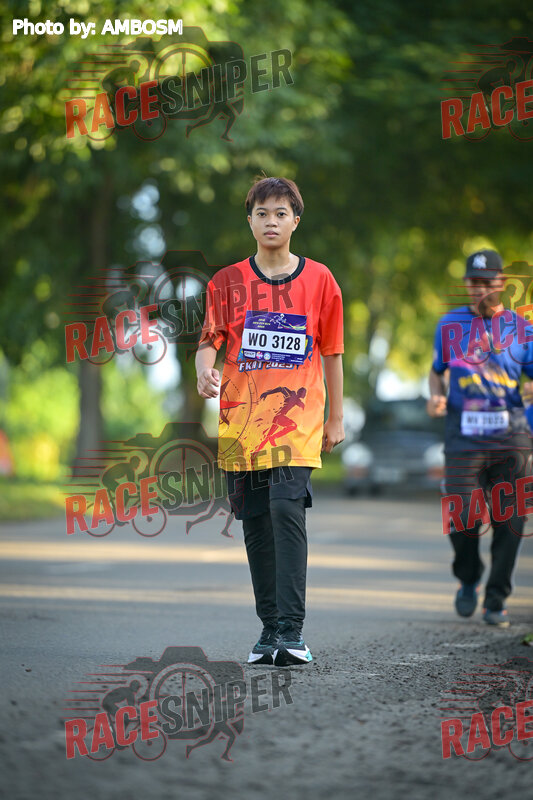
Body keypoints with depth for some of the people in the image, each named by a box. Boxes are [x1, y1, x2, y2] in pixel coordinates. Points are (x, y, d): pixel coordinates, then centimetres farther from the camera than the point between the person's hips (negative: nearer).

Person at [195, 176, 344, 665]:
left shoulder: (318, 280, 6)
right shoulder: (228, 281, 7)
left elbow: (332, 352, 12)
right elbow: (210, 340, 3)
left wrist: (336, 418, 14)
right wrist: (205, 370, -21)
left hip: (298, 416, -2)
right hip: (241, 419, 2)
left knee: (287, 509, -18)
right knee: (256, 524, 6)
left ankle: (290, 630, -20)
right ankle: (270, 628, 16)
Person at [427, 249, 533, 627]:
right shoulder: (450, 324, 12)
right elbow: (438, 370, 22)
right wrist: (436, 396, 1)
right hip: (464, 435, 0)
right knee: (462, 519, -10)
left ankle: (496, 600, 13)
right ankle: (469, 580, 20)